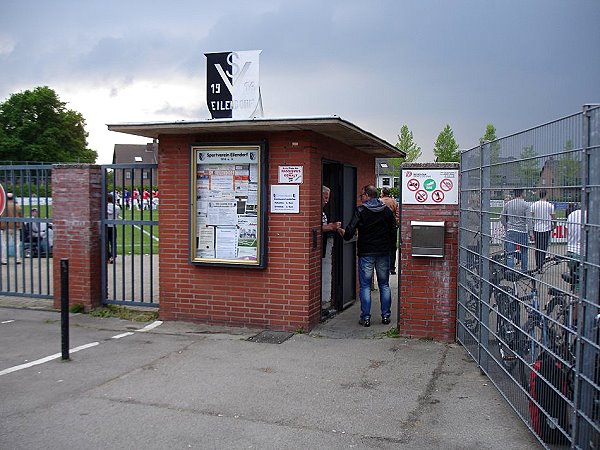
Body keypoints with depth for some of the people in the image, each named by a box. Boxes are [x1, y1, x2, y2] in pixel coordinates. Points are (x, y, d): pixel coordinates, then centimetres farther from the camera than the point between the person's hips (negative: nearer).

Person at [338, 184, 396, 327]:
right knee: (384, 285, 12)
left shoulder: (360, 211, -8)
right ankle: (386, 316, 15)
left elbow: (350, 231, -13)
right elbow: (393, 232, 8)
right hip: (383, 253, 4)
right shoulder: (387, 210, 5)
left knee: (365, 286, 3)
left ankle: (366, 318, 3)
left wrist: (342, 232, 7)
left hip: (366, 253, -3)